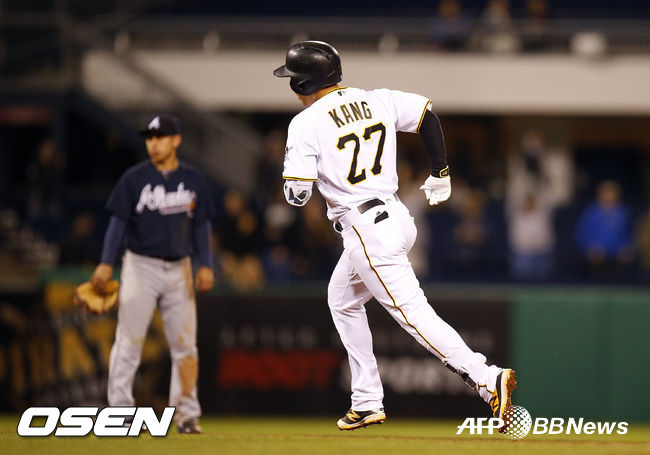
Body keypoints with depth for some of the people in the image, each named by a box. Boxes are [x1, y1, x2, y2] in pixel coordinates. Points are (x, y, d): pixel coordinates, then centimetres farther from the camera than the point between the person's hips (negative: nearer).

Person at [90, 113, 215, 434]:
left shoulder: (193, 180, 6)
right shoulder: (134, 179, -2)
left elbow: (200, 226, 11)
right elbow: (118, 222, -3)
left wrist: (205, 265, 2)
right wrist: (106, 263, -12)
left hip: (179, 269, 3)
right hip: (141, 266, -3)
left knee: (185, 344, 1)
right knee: (129, 341, -4)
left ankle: (186, 414, 7)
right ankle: (120, 410, -2)